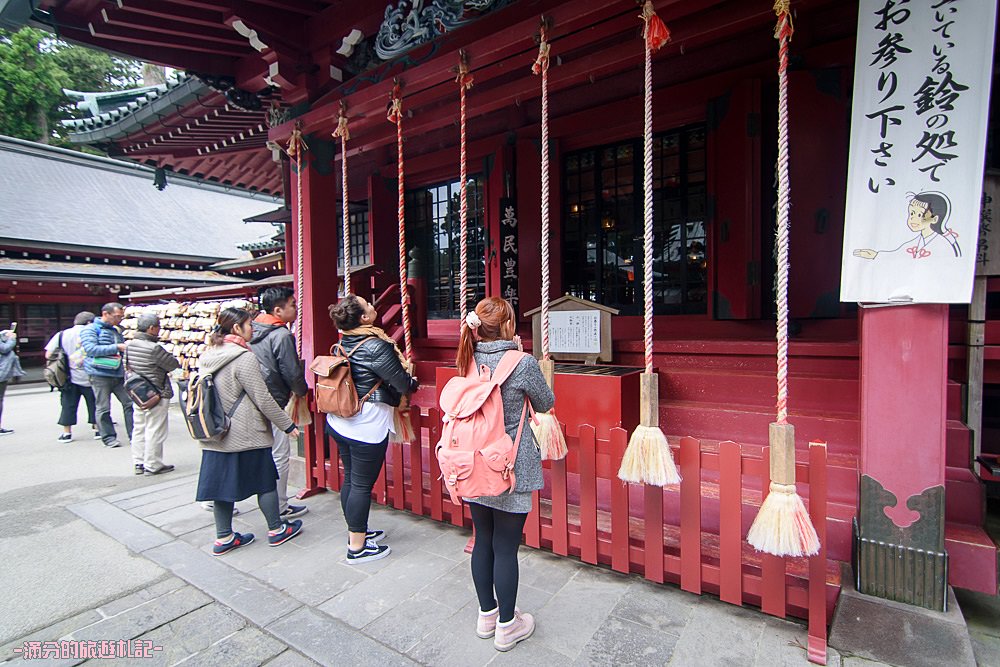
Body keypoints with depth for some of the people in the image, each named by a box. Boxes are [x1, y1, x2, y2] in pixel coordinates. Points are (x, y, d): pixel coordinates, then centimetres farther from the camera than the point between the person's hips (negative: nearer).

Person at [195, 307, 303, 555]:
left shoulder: (207, 356, 7)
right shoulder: (243, 357, -18)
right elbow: (263, 399, -17)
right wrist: (287, 425, -8)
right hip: (246, 435, -7)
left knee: (222, 482, 14)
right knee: (265, 480, 8)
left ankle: (223, 538, 24)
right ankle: (277, 530, 22)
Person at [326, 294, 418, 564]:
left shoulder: (343, 343, 4)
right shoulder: (375, 346, -20)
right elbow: (403, 384, -14)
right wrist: (413, 383, 10)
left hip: (339, 421, 8)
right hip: (367, 426, -8)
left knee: (350, 479, 18)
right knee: (362, 484, 3)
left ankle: (356, 531, 35)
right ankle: (357, 547, 15)